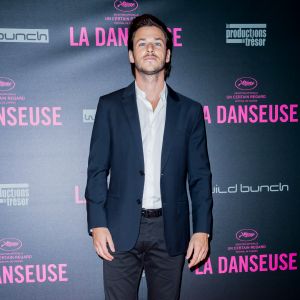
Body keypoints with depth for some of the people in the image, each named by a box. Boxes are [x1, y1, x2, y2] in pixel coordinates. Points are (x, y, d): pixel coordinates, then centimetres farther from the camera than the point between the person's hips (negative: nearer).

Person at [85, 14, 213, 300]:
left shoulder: (190, 110, 5)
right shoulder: (110, 105, 3)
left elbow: (200, 176, 4)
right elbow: (97, 169, 1)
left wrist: (202, 230, -3)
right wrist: (97, 224, -6)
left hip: (170, 230, 1)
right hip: (121, 230, -1)